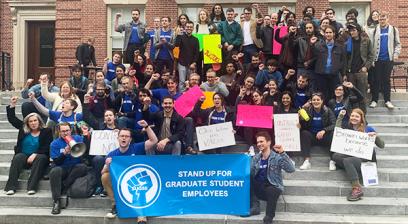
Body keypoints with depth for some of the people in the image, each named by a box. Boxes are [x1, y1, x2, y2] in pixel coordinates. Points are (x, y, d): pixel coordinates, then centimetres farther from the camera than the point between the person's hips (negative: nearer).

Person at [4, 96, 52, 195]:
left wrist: (35, 154, -20)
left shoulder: (46, 131, 0)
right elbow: (12, 119, 16)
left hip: (38, 157, -2)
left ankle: (32, 187, -41)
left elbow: (47, 147, -8)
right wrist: (12, 106, 6)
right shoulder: (23, 129, 11)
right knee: (18, 157, -29)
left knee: (41, 158, -35)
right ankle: (11, 187, -36)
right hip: (24, 156, 2)